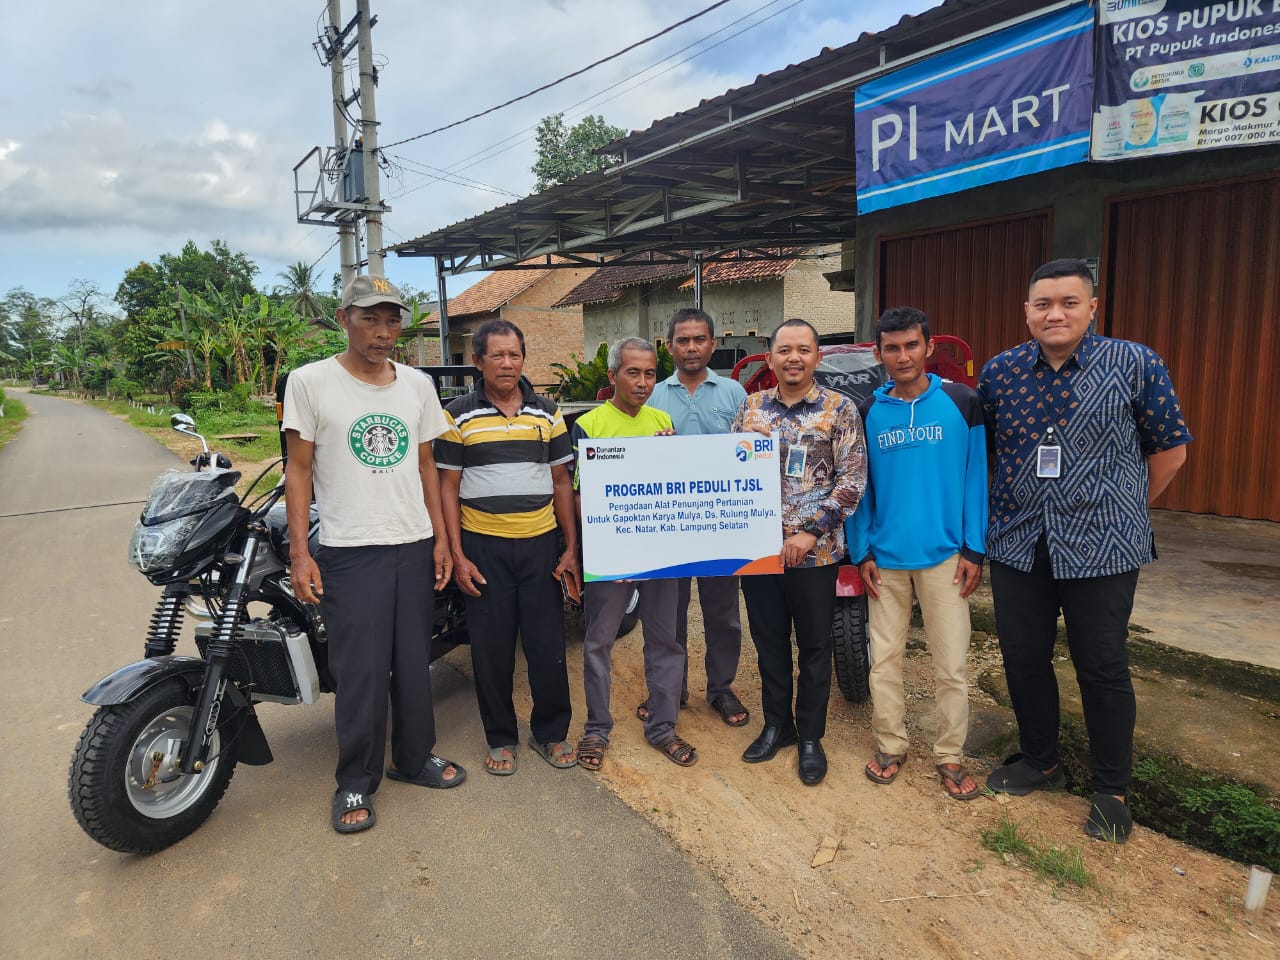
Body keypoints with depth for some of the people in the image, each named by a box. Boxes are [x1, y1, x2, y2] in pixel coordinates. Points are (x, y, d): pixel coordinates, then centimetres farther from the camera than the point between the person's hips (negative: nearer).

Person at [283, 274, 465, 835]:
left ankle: (414, 757, 33)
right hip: (350, 551, -4)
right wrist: (299, 552, -8)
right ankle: (356, 781, 21)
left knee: (414, 663, 13)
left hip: (415, 547, 4)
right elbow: (299, 469, -2)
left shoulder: (417, 384, 8)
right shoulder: (310, 382, -3)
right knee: (361, 673, 1)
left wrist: (440, 539, 8)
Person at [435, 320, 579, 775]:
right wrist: (457, 555, -5)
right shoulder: (458, 415, 0)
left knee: (548, 644, 6)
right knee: (492, 649, 8)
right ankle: (501, 738, 25)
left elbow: (561, 482, 9)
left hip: (541, 543, 2)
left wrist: (571, 548, 3)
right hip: (483, 546, -1)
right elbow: (448, 486, 1)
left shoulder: (547, 412, 7)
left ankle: (551, 732, 25)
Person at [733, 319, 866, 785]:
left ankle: (810, 736, 28)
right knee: (768, 640, 15)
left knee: (813, 645, 11)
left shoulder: (840, 409, -5)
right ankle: (776, 724, 34)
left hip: (815, 550, -3)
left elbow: (852, 480, -9)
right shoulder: (751, 407, 6)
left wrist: (810, 533, -16)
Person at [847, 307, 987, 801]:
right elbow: (859, 487, 5)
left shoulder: (961, 402, -2)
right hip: (885, 556, 2)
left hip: (944, 554, -1)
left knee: (952, 663, 5)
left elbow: (976, 477, -1)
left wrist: (973, 548, -5)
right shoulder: (868, 412, 2)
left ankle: (950, 756, 22)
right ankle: (890, 745, 26)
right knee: (884, 658, 10)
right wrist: (861, 552, 0)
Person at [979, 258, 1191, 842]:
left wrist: (1121, 510, 6)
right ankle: (1039, 762, 35)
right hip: (1017, 546, 3)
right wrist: (1013, 505, 9)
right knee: (1022, 661, 12)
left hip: (1101, 548, -3)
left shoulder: (1134, 364, -5)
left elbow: (1170, 448, 3)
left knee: (1103, 669, 7)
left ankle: (1111, 792, 26)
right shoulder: (998, 372, 2)